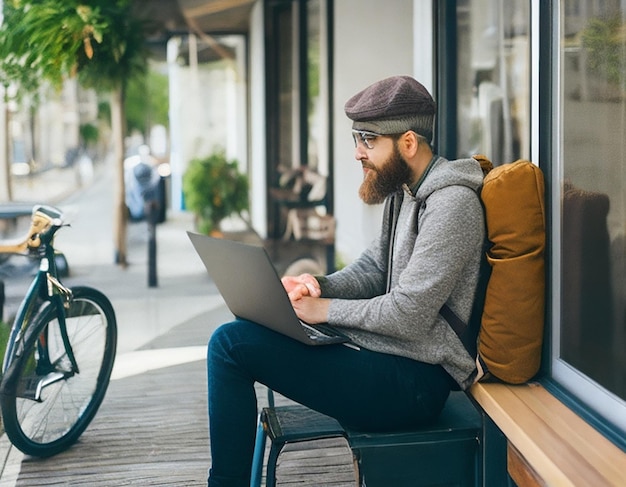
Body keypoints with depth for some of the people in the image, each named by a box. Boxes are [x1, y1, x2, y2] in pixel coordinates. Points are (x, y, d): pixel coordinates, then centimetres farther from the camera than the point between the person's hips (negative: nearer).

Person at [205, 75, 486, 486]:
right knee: (233, 338, 13)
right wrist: (318, 285, -3)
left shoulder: (452, 204, -18)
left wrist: (323, 310, -14)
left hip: (415, 379, -10)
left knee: (231, 344, -15)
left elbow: (409, 315, -23)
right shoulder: (404, 190, 12)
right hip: (390, 355, 10)